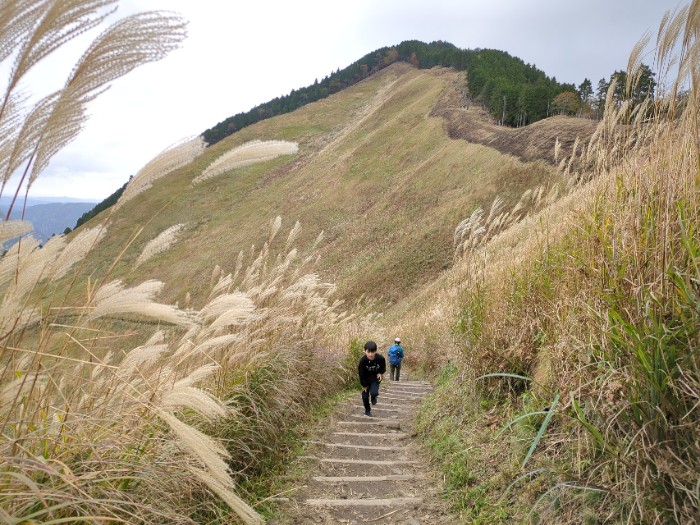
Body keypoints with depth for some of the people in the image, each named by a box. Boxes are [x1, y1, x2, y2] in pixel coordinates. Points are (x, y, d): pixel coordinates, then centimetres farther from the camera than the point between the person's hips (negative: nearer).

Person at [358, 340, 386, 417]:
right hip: (366, 380, 1)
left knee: (373, 393, -22)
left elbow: (383, 367, -2)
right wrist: (364, 385, -10)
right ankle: (367, 409, 33)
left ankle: (374, 397, 17)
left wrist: (380, 373, -20)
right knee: (365, 396, 3)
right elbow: (361, 374, -16)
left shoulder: (380, 358, -25)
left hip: (375, 379, -1)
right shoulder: (363, 360, -28)